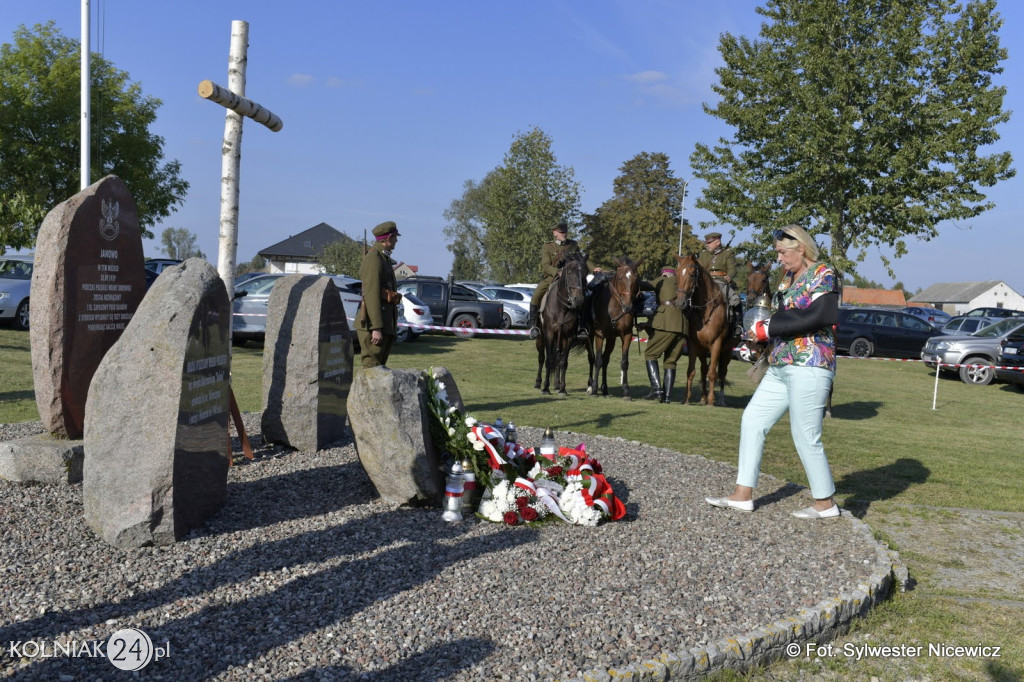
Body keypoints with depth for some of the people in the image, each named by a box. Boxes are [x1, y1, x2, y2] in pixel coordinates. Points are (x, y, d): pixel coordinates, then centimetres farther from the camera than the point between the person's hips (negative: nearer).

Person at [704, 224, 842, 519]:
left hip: (809, 366, -9)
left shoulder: (823, 275, -7)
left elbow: (819, 316, -21)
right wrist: (761, 332, -4)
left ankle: (826, 504, 13)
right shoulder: (789, 278, 18)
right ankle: (742, 495, 13)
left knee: (805, 437, -4)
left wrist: (770, 328, -17)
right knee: (752, 420, 7)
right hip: (780, 367, 9)